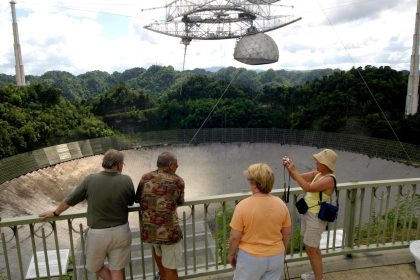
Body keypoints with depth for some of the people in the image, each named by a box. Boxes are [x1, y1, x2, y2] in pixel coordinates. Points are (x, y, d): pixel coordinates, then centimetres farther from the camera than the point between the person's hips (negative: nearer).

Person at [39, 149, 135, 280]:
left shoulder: (90, 180, -12)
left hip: (97, 234, -1)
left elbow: (69, 200, 0)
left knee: (95, 266, 25)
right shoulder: (126, 180, -12)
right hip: (121, 232, 1)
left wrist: (55, 212, 19)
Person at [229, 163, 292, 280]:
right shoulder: (280, 204, -11)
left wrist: (231, 255, 2)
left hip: (250, 258, -3)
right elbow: (287, 233, 0)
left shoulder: (243, 206, -23)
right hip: (276, 256, 3)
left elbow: (235, 237, -16)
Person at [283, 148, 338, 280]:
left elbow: (308, 187, -35)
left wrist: (294, 171, -32)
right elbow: (298, 178, 3)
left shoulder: (329, 179, -23)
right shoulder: (317, 173, 2)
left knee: (310, 250, 2)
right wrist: (289, 168, -15)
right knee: (314, 247, 23)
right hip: (308, 213, 9)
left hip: (316, 217, -9)